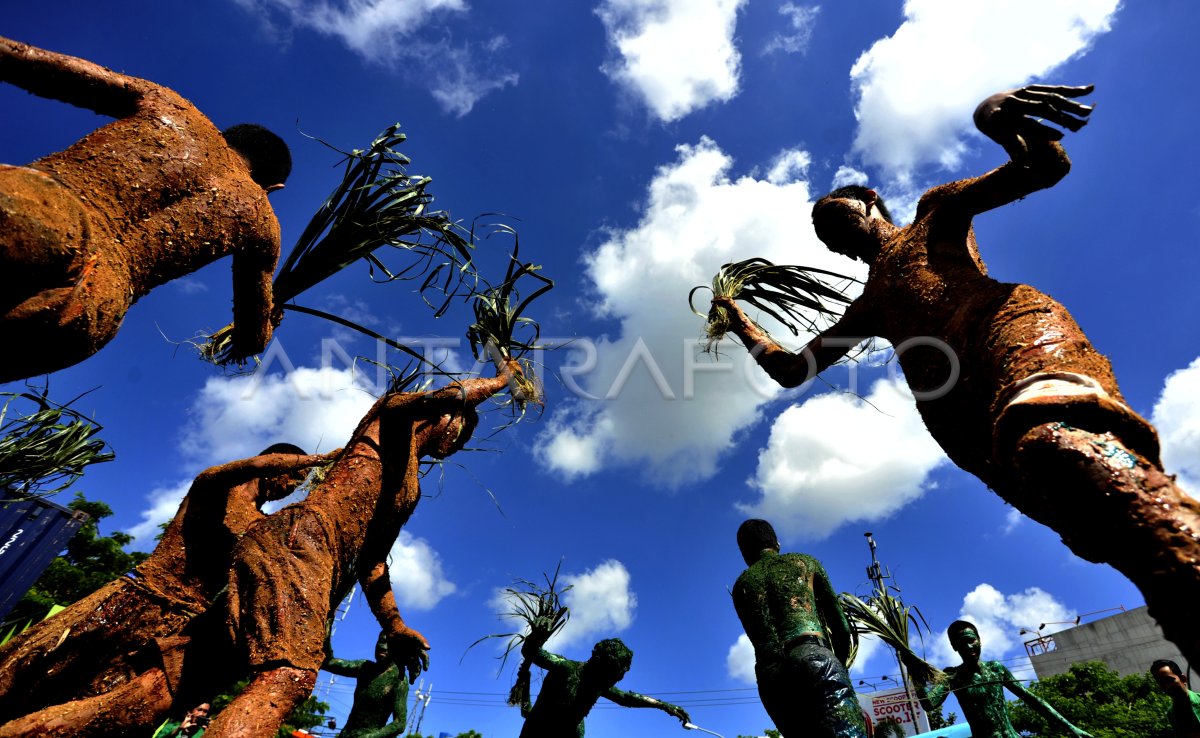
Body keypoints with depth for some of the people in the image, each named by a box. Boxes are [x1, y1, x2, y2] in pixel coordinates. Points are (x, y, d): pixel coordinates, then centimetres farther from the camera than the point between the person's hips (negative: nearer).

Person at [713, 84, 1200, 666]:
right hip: (960, 420, 4)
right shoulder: (868, 306, 40)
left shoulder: (934, 214, 30)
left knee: (1057, 440, -38)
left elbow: (1046, 166, 15)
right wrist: (736, 317, 36)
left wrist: (1000, 118, -7)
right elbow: (791, 370, 38)